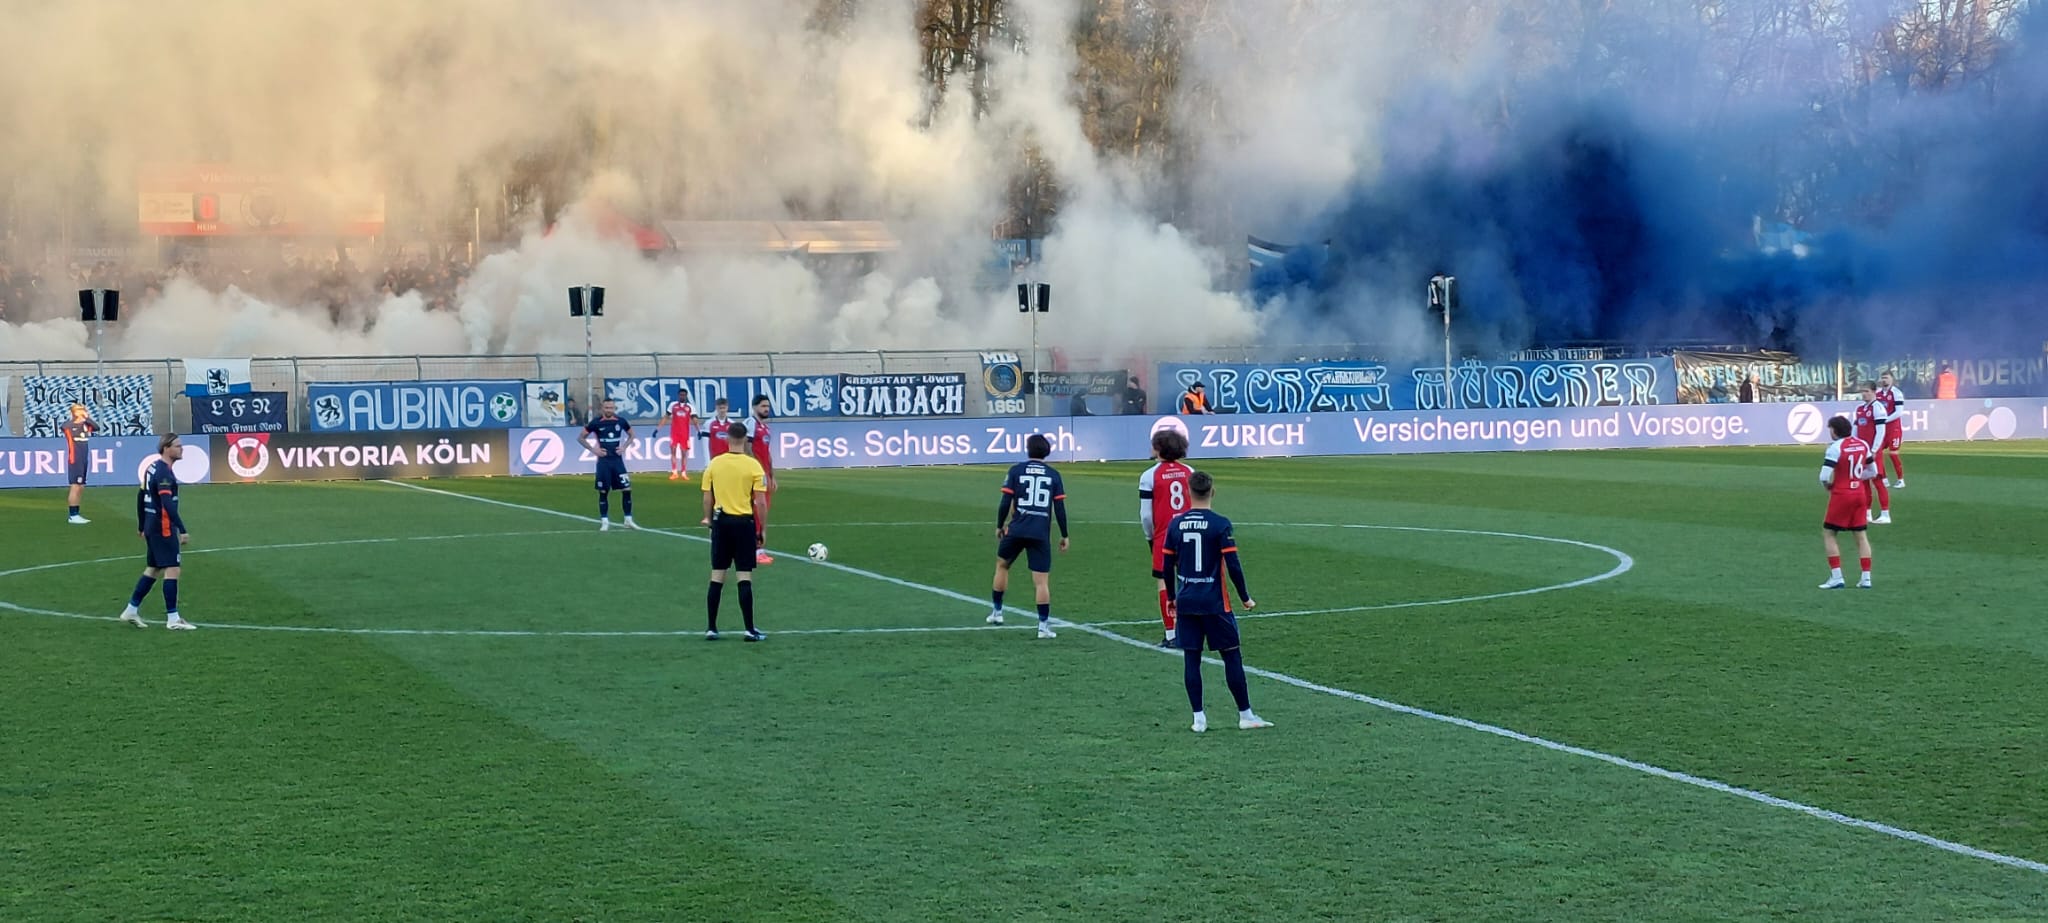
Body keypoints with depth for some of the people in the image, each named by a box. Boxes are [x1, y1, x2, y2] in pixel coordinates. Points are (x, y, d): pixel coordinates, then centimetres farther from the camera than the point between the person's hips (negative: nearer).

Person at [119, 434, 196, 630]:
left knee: (153, 569, 17)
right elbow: (168, 505, -26)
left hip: (151, 526, 10)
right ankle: (173, 619, -4)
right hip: (163, 528, -10)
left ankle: (131, 610, 22)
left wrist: (141, 526, 27)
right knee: (172, 570, -6)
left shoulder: (153, 468, 12)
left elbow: (140, 497, 20)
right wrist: (182, 531, -29)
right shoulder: (164, 473, -18)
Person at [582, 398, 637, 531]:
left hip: (617, 460, 2)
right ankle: (605, 521, 8)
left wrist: (624, 447, 1)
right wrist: (593, 450, -7)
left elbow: (631, 435, 18)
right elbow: (582, 438, 3)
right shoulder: (596, 423, -5)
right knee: (603, 492, 0)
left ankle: (628, 520, 8)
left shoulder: (621, 421, 2)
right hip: (603, 461, -2)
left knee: (627, 489, -3)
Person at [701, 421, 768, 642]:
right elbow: (761, 502, -8)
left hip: (721, 521, 3)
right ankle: (750, 630, 1)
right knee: (745, 577, 1)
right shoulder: (753, 466, -8)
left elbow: (707, 498, 4)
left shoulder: (714, 464, 0)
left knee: (717, 576, 9)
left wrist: (709, 520, 18)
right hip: (744, 522, -3)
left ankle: (711, 628, 11)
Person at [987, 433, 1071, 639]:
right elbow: (1060, 508, 3)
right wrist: (1064, 535, 11)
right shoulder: (1053, 475, 5)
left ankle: (997, 612, 28)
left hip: (1016, 530, 0)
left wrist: (999, 526, 11)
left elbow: (1005, 503, -3)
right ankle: (1044, 625, -2)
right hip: (1041, 534, 0)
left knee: (1002, 565, 24)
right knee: (1042, 581, 0)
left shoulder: (1016, 470, 1)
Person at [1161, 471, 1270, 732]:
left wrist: (1173, 597, 21)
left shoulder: (1176, 524, 2)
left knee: (1191, 658, 7)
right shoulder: (1220, 525, -10)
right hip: (1214, 603, -4)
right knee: (1232, 656, 5)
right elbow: (1233, 566, -12)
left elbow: (1168, 564, 8)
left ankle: (1198, 718, 6)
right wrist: (1245, 598, 0)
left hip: (1186, 602, 4)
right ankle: (1245, 715, 8)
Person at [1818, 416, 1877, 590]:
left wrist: (1827, 486, 1)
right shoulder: (1863, 444, 5)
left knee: (1828, 533, 5)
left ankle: (1836, 577, -3)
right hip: (1860, 493, 6)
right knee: (1861, 535, 10)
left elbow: (1825, 477, -20)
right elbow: (1873, 472, 14)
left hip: (1841, 495, -6)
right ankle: (1866, 578, 8)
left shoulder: (1835, 447, -15)